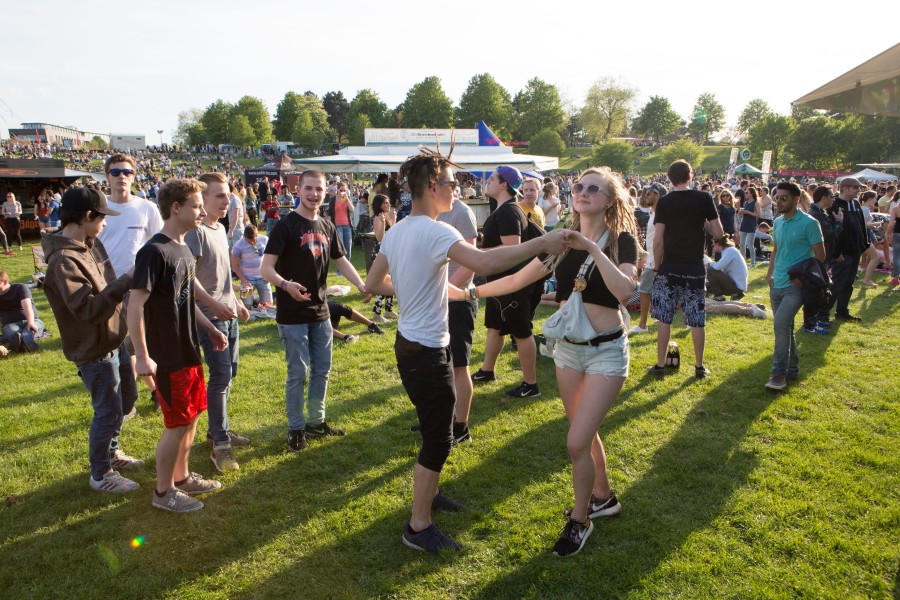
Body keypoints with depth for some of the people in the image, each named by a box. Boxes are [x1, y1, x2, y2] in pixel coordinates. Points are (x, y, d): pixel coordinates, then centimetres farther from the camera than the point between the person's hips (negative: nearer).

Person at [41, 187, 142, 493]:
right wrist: (125, 281, -32)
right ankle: (101, 475, 25)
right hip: (93, 350, -9)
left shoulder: (91, 245, 3)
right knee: (109, 411, 5)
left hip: (114, 340, 9)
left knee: (127, 397, 24)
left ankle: (111, 451, 45)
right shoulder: (63, 261, -24)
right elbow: (88, 309, -31)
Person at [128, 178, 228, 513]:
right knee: (177, 424, 1)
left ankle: (181, 477, 34)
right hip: (168, 357, -9)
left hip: (189, 351, 9)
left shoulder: (183, 249, 9)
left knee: (191, 416, 17)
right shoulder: (154, 252, -19)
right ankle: (163, 492, 19)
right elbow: (135, 305, -21)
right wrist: (142, 357, -23)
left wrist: (211, 330, 16)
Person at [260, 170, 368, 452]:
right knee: (298, 373, 0)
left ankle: (316, 421, 31)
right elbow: (266, 268, -17)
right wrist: (285, 284, -37)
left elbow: (341, 261, 15)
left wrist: (362, 285, 0)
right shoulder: (285, 225, -12)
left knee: (322, 370, 15)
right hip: (292, 315, -6)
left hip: (320, 312, 7)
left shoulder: (326, 227, 8)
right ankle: (296, 428, 17)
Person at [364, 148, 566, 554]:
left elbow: (373, 284, 13)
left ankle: (426, 491, 43)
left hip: (411, 342, 10)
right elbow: (485, 263, -37)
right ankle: (418, 527, 14)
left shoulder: (396, 231, 6)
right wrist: (542, 243, -30)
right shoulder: (434, 231, -22)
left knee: (435, 431, 25)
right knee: (438, 440, 1)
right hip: (426, 351, -10)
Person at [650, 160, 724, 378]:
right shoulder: (704, 199, -2)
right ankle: (699, 367, 17)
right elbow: (718, 233, -2)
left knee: (664, 319, 6)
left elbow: (658, 240, -8)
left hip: (670, 267, -1)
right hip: (695, 267, 1)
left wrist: (657, 266, 3)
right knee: (697, 320, 9)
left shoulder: (664, 202, -4)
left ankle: (660, 365, 12)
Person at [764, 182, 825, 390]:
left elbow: (820, 256, -8)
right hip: (777, 285, 7)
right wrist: (770, 273, 10)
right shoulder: (778, 222, 11)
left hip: (796, 286, -7)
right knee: (785, 327, 14)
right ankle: (792, 369, 28)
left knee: (781, 323, -20)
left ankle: (779, 373, -13)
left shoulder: (809, 223, -9)